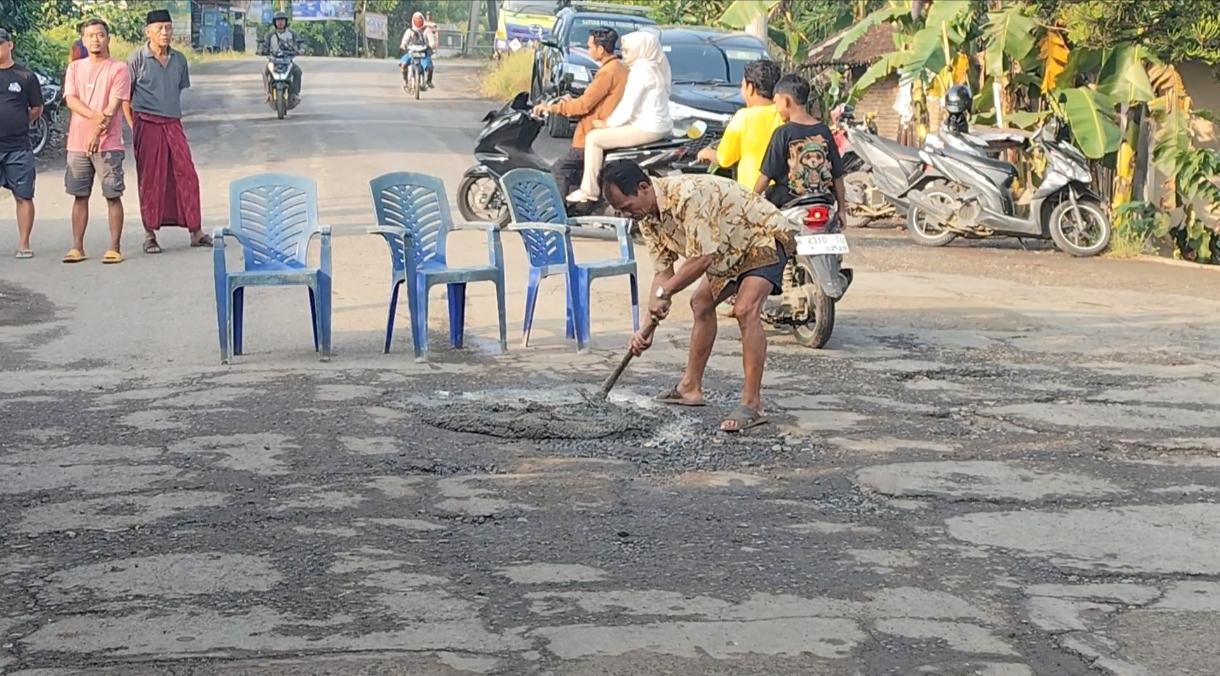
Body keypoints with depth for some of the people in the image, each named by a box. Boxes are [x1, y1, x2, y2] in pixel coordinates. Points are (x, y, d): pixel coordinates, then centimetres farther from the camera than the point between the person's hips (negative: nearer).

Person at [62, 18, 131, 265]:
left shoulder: (118, 69, -1)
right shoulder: (75, 68, 12)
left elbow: (113, 106, -10)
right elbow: (71, 100, -1)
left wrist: (98, 132, -21)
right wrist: (96, 116, -18)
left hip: (108, 143, -4)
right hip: (77, 143, 4)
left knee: (113, 196, -3)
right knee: (80, 196, 7)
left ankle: (114, 248, 0)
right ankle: (77, 247, 11)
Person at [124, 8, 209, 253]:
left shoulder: (179, 59, 9)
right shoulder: (138, 59, -4)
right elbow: (125, 96, 0)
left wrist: (173, 112, 15)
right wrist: (133, 126, -4)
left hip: (173, 123, 4)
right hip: (147, 124, -4)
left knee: (186, 174, 0)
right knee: (150, 179, 0)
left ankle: (195, 231, 6)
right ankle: (150, 235, 9)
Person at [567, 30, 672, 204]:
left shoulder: (640, 71, -15)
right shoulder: (656, 68, 15)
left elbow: (627, 107, -17)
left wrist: (608, 123, -6)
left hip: (647, 129, -11)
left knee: (593, 138, -6)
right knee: (603, 135, 27)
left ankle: (589, 190, -6)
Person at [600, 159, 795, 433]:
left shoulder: (688, 195, -35)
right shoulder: (647, 217, -6)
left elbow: (702, 258, -34)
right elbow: (663, 272, -4)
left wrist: (663, 293, -24)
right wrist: (648, 328, -11)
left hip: (764, 236, -10)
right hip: (732, 248, 10)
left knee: (746, 311, -26)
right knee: (701, 303, 19)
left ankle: (752, 405, -25)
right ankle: (691, 387, 34)